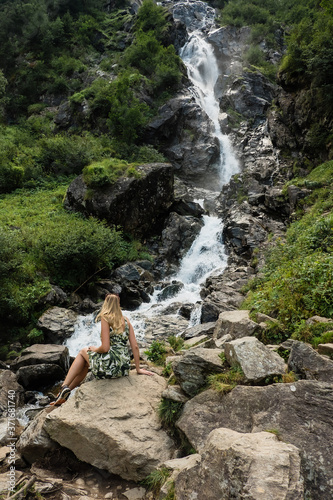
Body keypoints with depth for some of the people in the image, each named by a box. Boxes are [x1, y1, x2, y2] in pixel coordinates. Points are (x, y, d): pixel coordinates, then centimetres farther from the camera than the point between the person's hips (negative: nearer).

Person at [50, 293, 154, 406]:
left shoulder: (106, 318, -6)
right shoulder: (126, 320, 9)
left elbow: (105, 348, -13)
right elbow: (135, 347, 7)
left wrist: (94, 349, 7)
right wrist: (138, 369, 15)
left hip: (110, 367, -6)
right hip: (124, 370, 6)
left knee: (83, 352, 23)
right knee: (86, 362, 30)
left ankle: (64, 387, 19)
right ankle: (67, 390, 32)